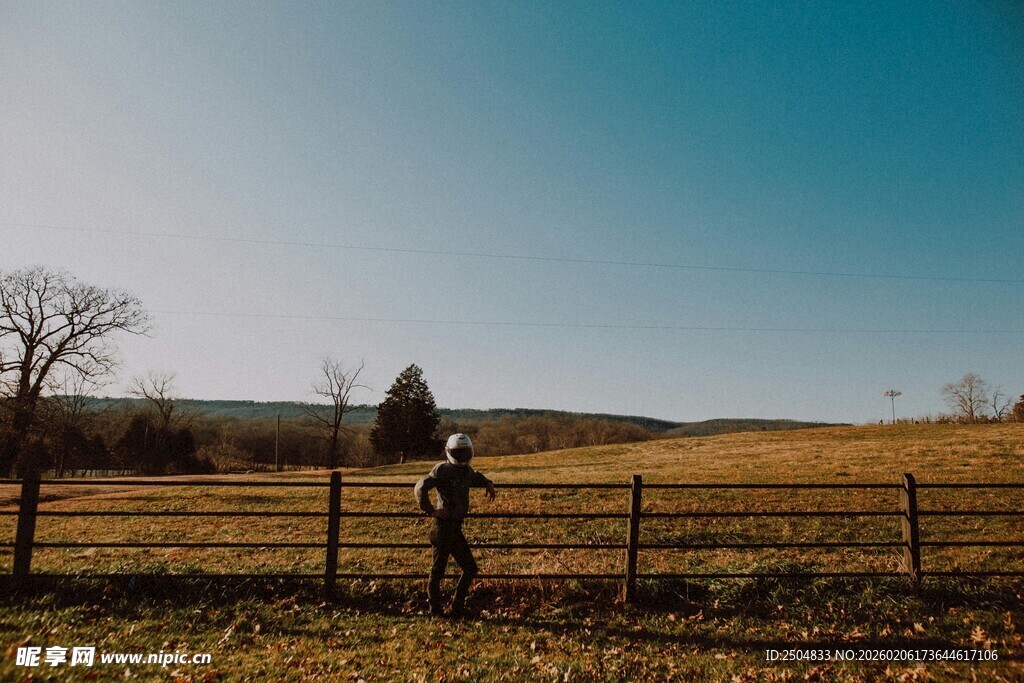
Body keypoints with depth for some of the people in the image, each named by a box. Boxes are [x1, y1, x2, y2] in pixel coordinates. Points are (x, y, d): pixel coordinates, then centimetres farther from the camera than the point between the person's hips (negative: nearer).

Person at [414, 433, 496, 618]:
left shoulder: (467, 471, 12)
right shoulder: (442, 469, -13)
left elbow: (476, 478, 37)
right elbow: (421, 488, -20)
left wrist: (488, 484, 17)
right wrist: (431, 510, -19)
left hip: (456, 528, 8)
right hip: (443, 527, -8)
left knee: (470, 569, 10)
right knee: (438, 570, 3)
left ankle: (457, 608, 20)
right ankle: (435, 610, 16)